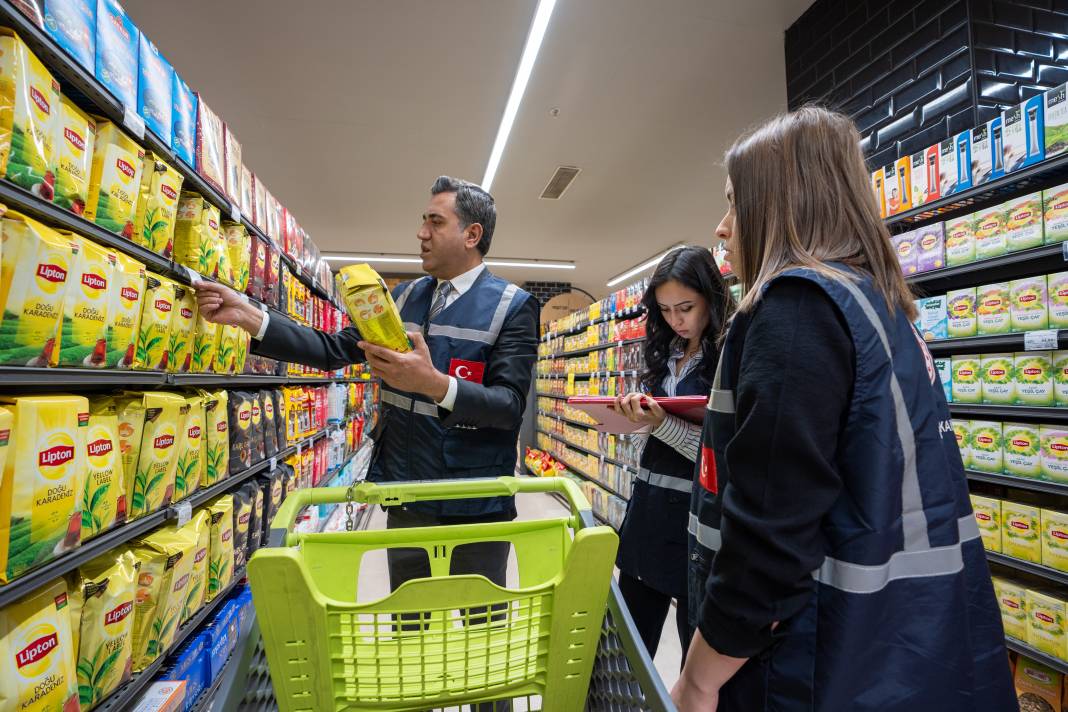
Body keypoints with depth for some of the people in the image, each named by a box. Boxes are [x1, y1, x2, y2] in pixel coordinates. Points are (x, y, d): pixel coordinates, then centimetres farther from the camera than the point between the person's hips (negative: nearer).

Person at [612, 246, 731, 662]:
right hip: (648, 505, 7)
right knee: (630, 640, 20)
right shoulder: (666, 354, 9)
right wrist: (633, 416, -1)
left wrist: (661, 423, -26)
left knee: (697, 644, 13)